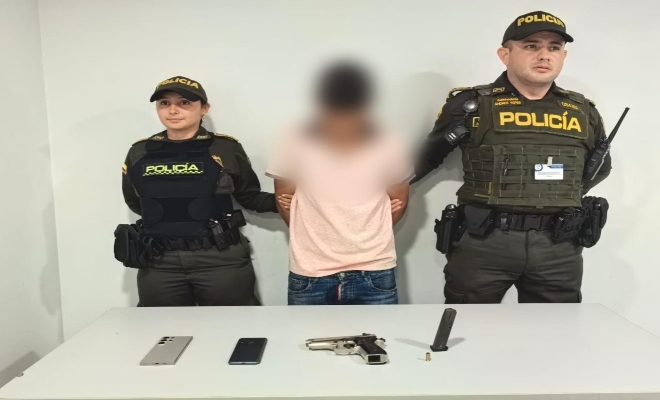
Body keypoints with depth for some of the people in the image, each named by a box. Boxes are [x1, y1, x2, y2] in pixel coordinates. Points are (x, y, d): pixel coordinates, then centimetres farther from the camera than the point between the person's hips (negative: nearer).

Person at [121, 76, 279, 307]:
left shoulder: (226, 148, -4)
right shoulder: (139, 153, 4)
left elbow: (250, 197, 1)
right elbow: (135, 202, 16)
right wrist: (166, 219, 3)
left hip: (221, 260, -2)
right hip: (159, 263, 3)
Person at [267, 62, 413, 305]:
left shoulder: (387, 145, -6)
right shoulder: (295, 145, -8)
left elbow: (399, 201, 8)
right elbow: (284, 199, 4)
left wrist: (365, 239, 7)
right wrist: (317, 240, 6)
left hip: (374, 273, 0)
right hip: (310, 275, 0)